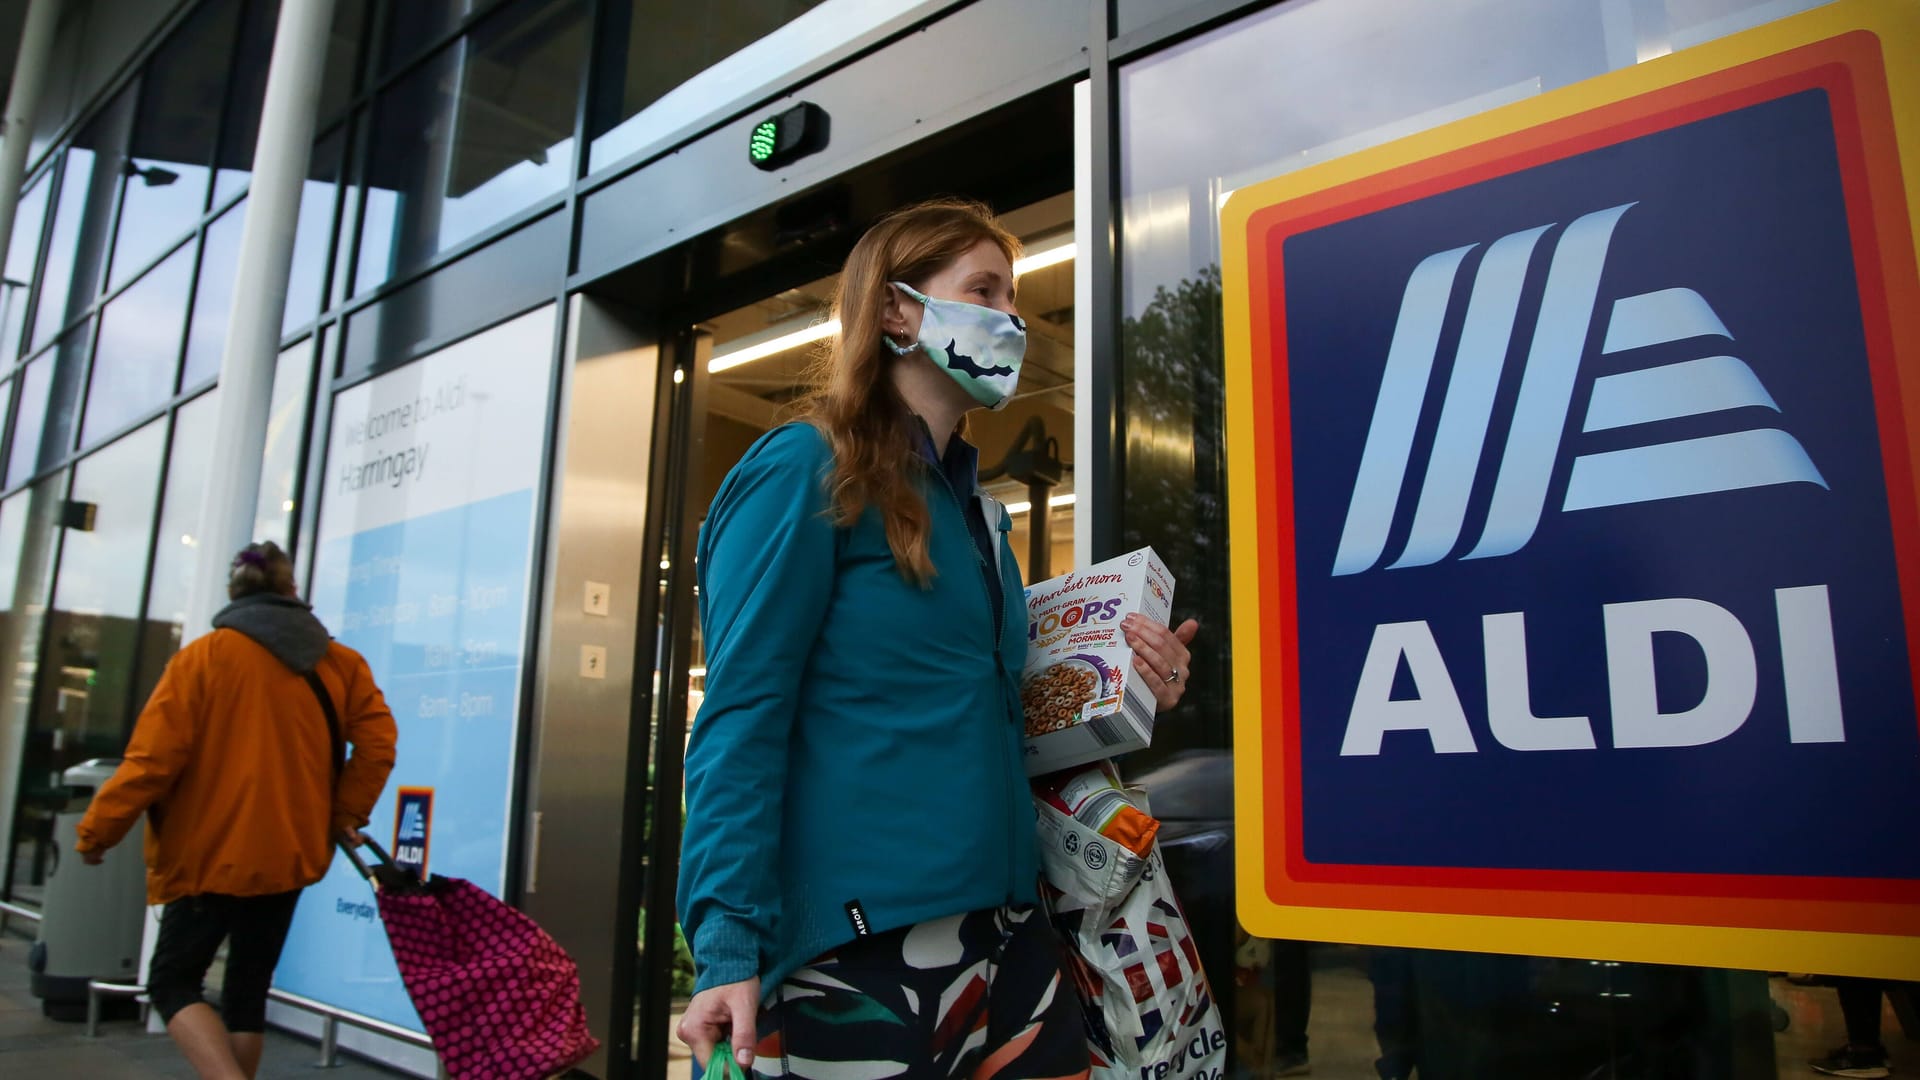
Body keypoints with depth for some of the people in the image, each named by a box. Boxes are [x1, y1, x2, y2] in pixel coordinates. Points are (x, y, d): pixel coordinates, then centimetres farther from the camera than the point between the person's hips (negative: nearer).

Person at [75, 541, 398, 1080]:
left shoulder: (203, 657, -7)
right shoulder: (340, 663, 2)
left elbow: (153, 757, -10)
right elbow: (377, 743, -3)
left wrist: (97, 830, 1)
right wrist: (345, 815, 7)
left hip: (211, 854, -4)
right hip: (289, 853, 4)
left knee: (172, 982, 7)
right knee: (248, 989, 15)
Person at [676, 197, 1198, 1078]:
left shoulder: (975, 506, 15)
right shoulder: (808, 471, -7)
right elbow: (741, 720, -13)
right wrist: (728, 944, -20)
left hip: (1003, 929, 7)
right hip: (857, 939, -7)